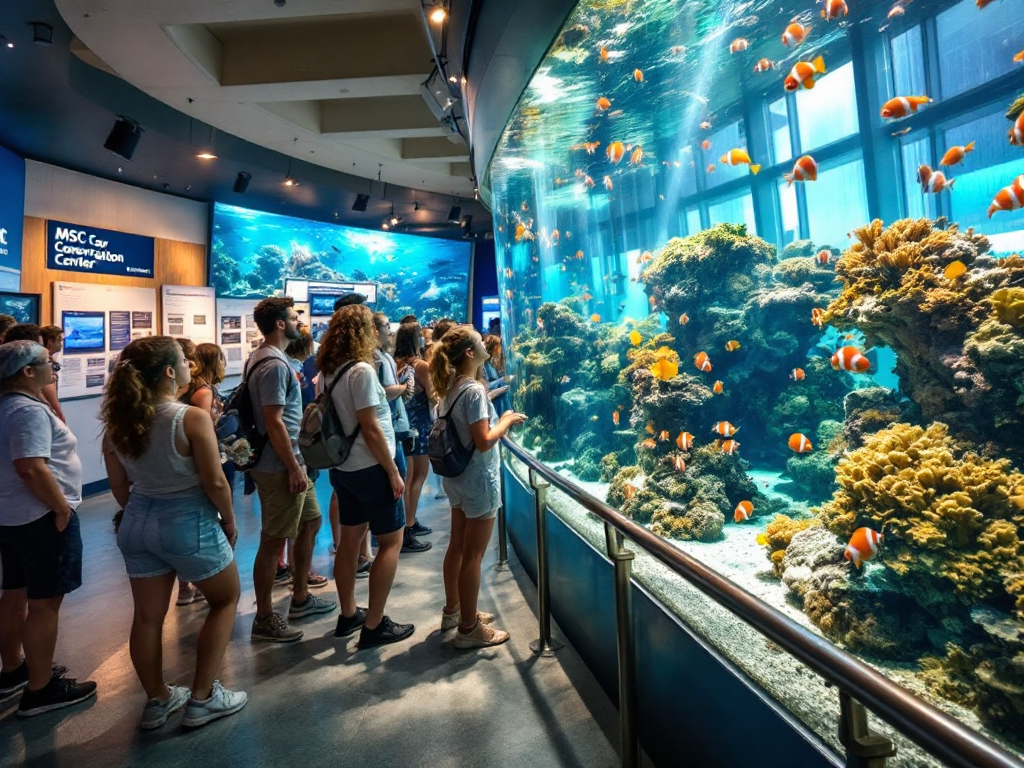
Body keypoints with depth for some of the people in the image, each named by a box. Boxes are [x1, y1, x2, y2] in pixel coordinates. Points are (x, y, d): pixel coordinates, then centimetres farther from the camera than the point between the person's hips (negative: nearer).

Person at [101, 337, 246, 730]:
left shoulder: (119, 421, -1)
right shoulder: (192, 418, -20)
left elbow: (119, 485, 8)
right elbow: (215, 482, -18)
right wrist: (229, 522, -3)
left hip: (137, 524, 6)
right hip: (190, 523, -6)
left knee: (147, 616, 18)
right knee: (226, 599, 15)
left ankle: (157, 700, 36)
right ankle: (202, 699, 20)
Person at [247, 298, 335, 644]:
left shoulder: (266, 358, 13)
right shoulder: (274, 364, -19)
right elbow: (274, 422, -24)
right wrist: (294, 468, -20)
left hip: (288, 461, 11)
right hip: (280, 467, -11)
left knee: (310, 522, 19)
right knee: (273, 540, 1)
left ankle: (300, 599, 32)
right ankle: (264, 619, 15)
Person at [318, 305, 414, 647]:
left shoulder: (327, 371, 5)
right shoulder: (362, 371, -19)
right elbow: (370, 429, -21)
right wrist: (393, 472, -15)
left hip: (343, 467, 8)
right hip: (369, 469, -8)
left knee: (349, 540, 16)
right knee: (391, 541, 3)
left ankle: (348, 615, 28)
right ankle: (374, 625, 6)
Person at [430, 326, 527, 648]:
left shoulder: (451, 387, 6)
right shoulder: (474, 390, -21)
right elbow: (484, 442, -24)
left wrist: (500, 419, 13)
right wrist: (507, 421, -10)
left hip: (457, 476, 9)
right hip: (479, 479, -9)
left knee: (457, 546, 19)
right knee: (473, 555, 1)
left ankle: (453, 610, 34)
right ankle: (469, 628, 13)